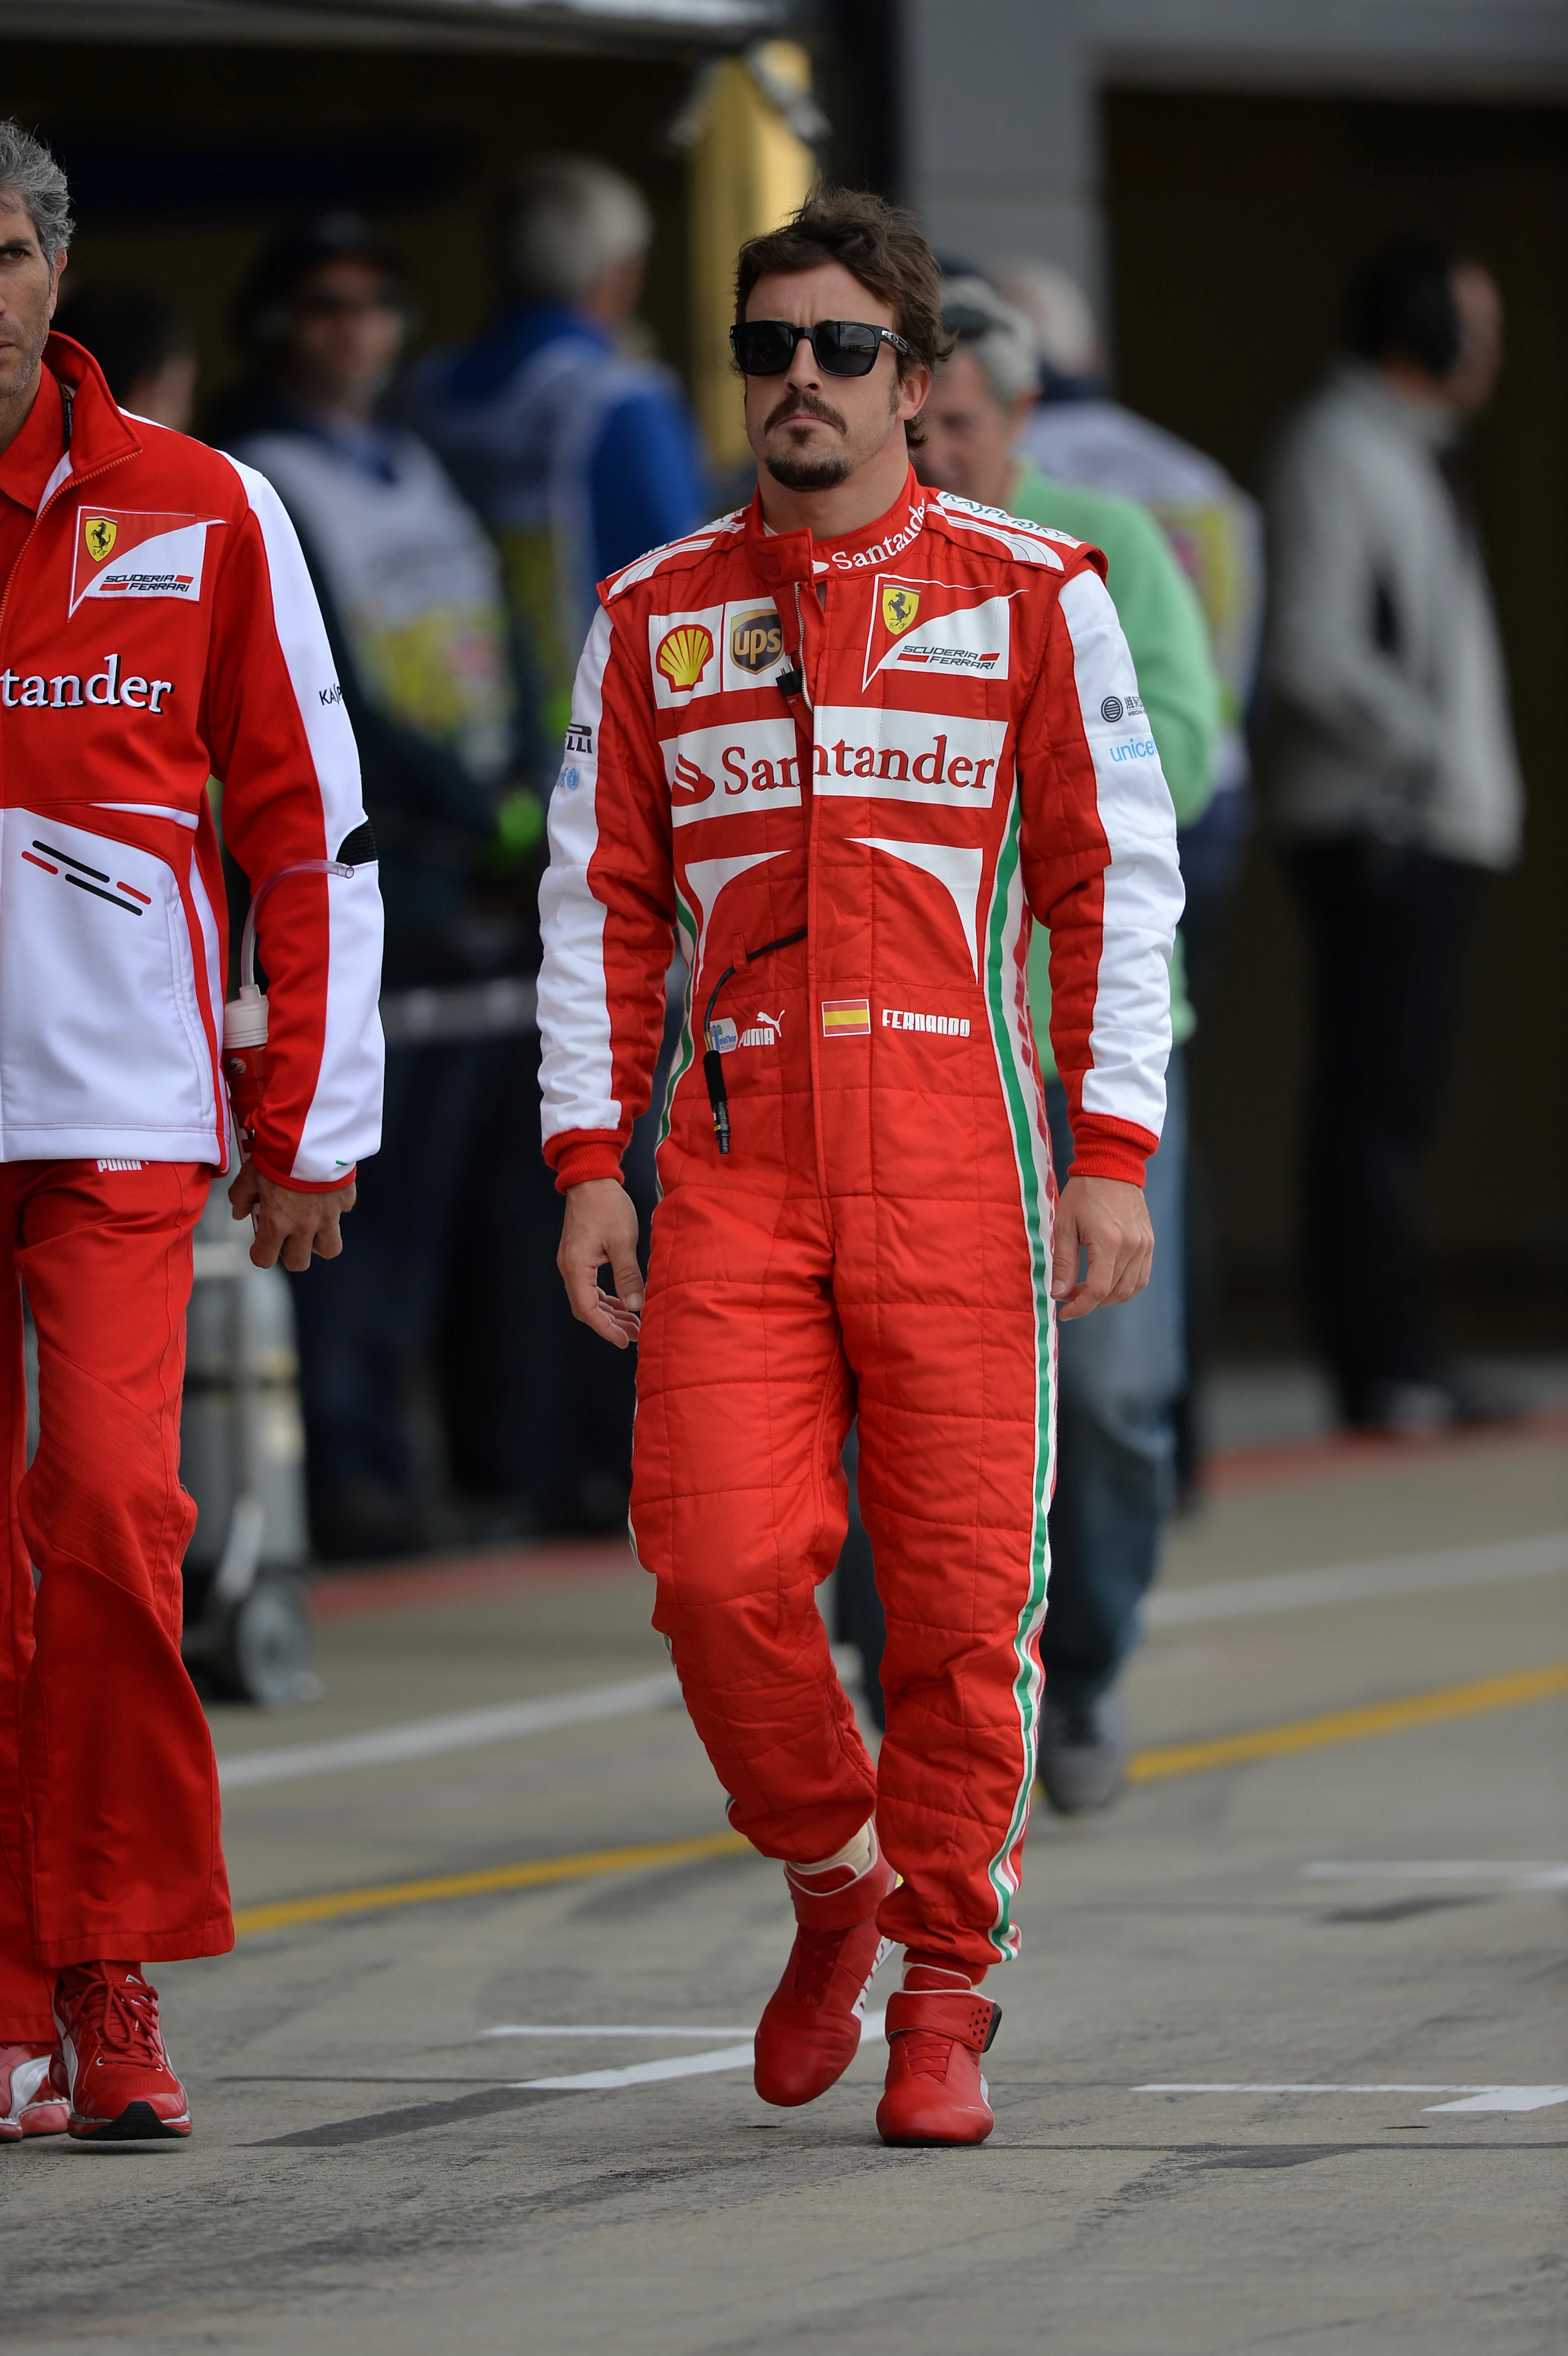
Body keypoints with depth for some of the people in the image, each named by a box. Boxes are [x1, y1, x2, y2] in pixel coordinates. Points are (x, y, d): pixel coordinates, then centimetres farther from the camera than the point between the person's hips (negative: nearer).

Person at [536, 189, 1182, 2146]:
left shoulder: (1029, 595, 5)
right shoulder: (653, 618, 12)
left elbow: (1119, 881, 4)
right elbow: (598, 901, 13)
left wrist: (1113, 1158, -3)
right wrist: (589, 1160, 3)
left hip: (959, 1157, -2)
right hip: (731, 1158, 2)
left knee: (964, 1586, -4)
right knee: (720, 1564, -11)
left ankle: (946, 1997, 9)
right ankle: (838, 1886, 15)